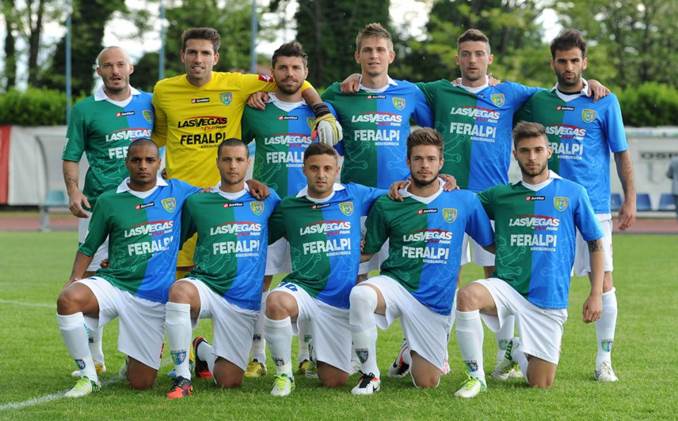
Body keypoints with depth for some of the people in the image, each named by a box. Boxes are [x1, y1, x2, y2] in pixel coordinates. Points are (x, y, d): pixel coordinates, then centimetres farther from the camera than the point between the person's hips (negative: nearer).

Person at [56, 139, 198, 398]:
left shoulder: (177, 192, 5)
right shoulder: (109, 201, 3)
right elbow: (89, 247, 10)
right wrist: (75, 278, -6)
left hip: (155, 297, 0)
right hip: (113, 285, 0)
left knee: (141, 383, -2)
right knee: (68, 299, -34)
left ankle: (140, 357, 38)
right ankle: (88, 376, -16)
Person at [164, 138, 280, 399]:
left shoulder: (267, 199, 7)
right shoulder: (197, 202, 5)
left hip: (245, 300, 1)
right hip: (205, 287, -1)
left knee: (230, 382, -2)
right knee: (180, 291, -39)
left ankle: (203, 351, 35)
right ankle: (182, 378, -27)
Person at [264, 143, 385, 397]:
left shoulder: (354, 196, 7)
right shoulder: (289, 207, 7)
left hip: (340, 300, 1)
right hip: (303, 289, -1)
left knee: (334, 380, 1)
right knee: (277, 302, -39)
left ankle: (320, 351, 38)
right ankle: (284, 372, -15)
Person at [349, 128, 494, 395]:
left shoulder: (464, 201, 2)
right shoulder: (386, 206, 1)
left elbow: (493, 245, 11)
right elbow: (364, 253, 9)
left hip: (436, 300, 1)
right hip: (396, 284, -1)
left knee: (427, 383, 2)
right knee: (361, 295, -37)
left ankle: (411, 353, 41)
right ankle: (369, 374, -17)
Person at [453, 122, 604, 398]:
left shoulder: (572, 193, 2)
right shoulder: (501, 195, 7)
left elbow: (595, 243, 6)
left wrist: (596, 294, 0)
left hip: (550, 299, -1)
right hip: (506, 288, 1)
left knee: (541, 385, 1)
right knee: (466, 296, -33)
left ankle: (518, 351, 36)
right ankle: (476, 375, -16)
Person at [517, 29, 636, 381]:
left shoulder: (604, 102, 1)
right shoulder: (538, 102, 7)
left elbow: (621, 153, 3)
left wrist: (630, 199, -3)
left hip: (593, 207, -2)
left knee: (603, 280, -5)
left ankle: (604, 359, 5)